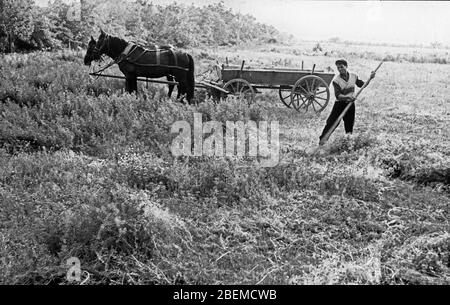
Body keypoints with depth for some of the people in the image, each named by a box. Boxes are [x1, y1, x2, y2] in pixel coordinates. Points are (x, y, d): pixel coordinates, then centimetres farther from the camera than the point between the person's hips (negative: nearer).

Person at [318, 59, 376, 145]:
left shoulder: (353, 76, -2)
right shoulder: (336, 80, -15)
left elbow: (362, 85, 11)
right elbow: (337, 95, -23)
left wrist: (370, 78, -1)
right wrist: (347, 97, -39)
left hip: (350, 104, 4)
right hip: (339, 104, -4)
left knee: (350, 123, 13)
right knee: (332, 121, -10)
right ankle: (322, 139, -5)